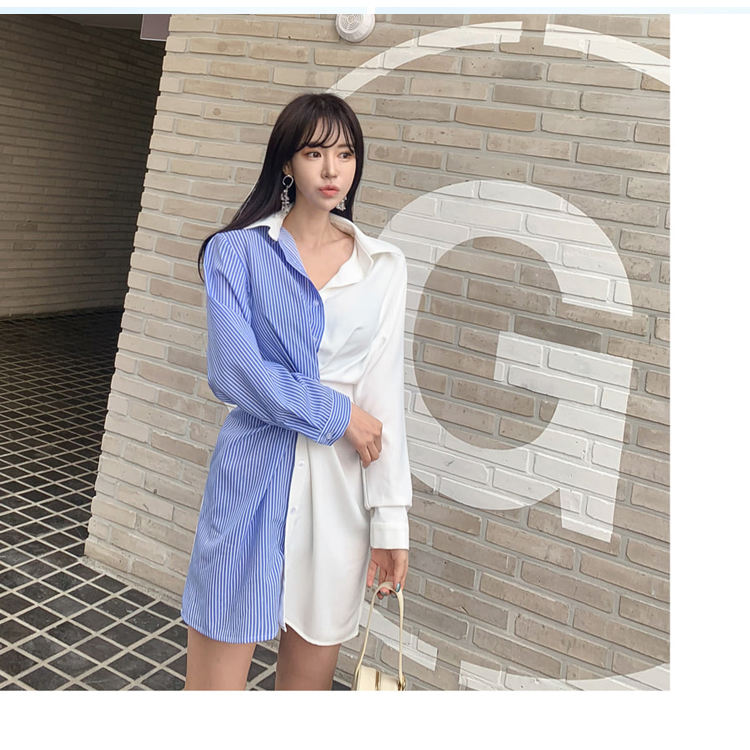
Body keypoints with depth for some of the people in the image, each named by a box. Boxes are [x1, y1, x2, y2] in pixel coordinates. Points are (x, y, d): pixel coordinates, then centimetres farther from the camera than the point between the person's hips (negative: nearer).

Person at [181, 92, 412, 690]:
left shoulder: (384, 266, 6)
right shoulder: (236, 251, 1)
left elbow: (384, 396, 1)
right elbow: (233, 370, -10)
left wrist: (390, 518, -3)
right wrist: (336, 413, -8)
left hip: (342, 488, 2)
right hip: (254, 478, -2)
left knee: (309, 678, 14)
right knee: (215, 681, 4)